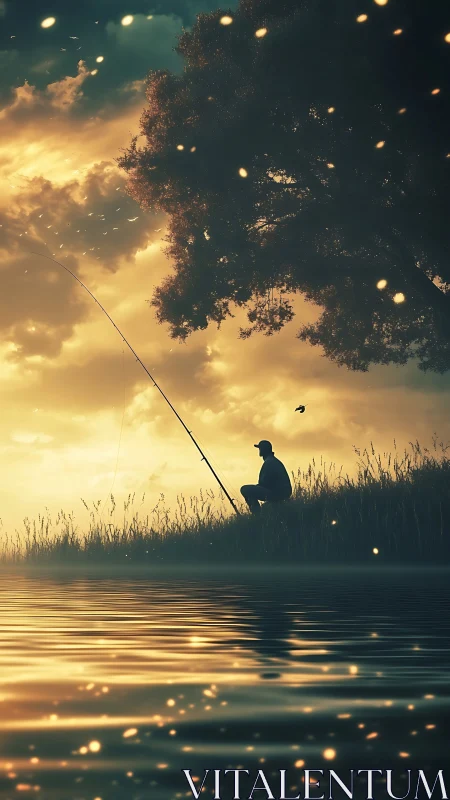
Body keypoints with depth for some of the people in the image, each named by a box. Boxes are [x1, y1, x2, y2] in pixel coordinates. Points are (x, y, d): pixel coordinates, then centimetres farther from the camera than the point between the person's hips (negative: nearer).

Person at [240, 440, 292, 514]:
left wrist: (258, 486, 2)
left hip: (275, 493, -10)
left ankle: (257, 513, -13)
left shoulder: (269, 462, -14)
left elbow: (264, 482, -17)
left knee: (245, 490, -12)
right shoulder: (275, 461, 19)